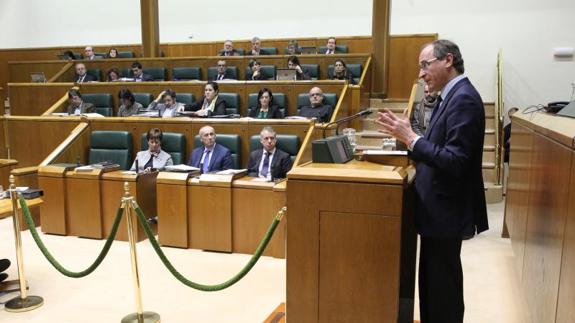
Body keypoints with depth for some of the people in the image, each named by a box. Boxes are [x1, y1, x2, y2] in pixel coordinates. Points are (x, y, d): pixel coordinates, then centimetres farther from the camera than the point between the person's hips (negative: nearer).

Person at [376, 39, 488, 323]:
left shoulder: (463, 98, -19)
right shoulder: (451, 96, 12)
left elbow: (455, 162, -26)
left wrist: (411, 138, -24)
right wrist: (406, 135, 2)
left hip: (446, 210, -10)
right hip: (438, 207, 10)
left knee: (443, 284, 3)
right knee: (433, 281, 20)